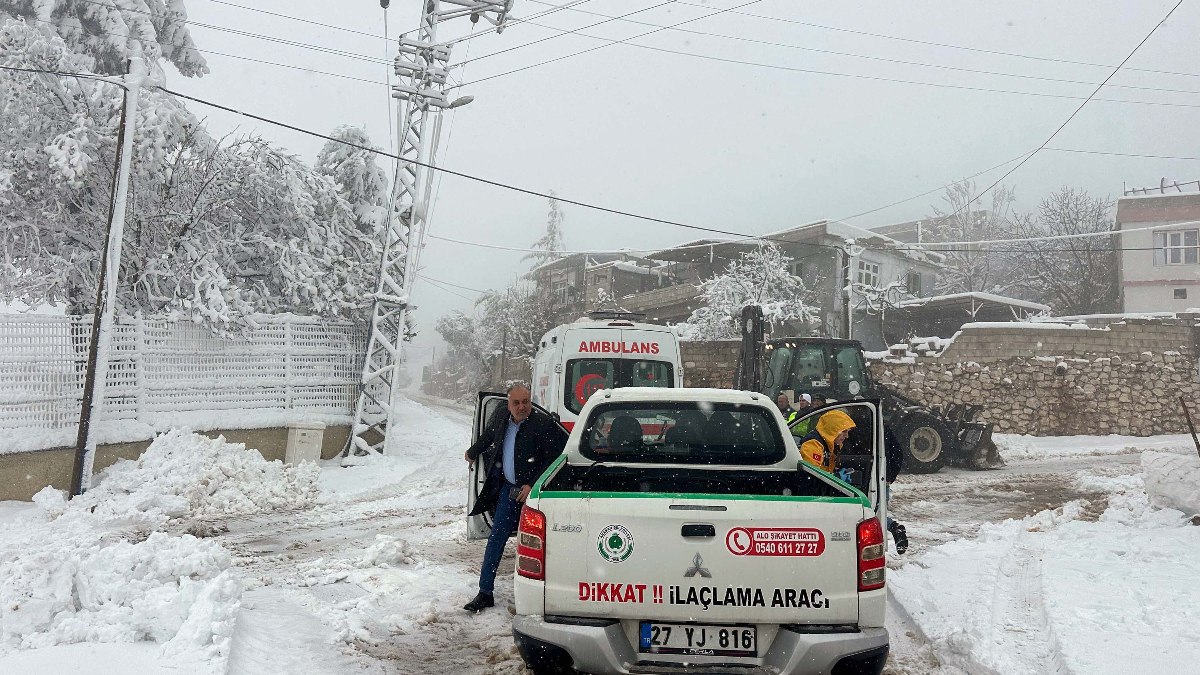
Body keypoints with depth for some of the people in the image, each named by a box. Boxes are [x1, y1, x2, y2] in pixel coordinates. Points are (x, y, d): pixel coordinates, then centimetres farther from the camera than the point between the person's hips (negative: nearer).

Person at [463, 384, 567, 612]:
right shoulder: (500, 418, 2)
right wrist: (472, 453, 42)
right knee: (495, 539, 6)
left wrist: (532, 486, -20)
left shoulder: (544, 424, -17)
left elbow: (554, 460, -16)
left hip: (531, 491, -6)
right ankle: (485, 593, 13)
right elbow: (487, 438, 25)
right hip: (507, 488, 6)